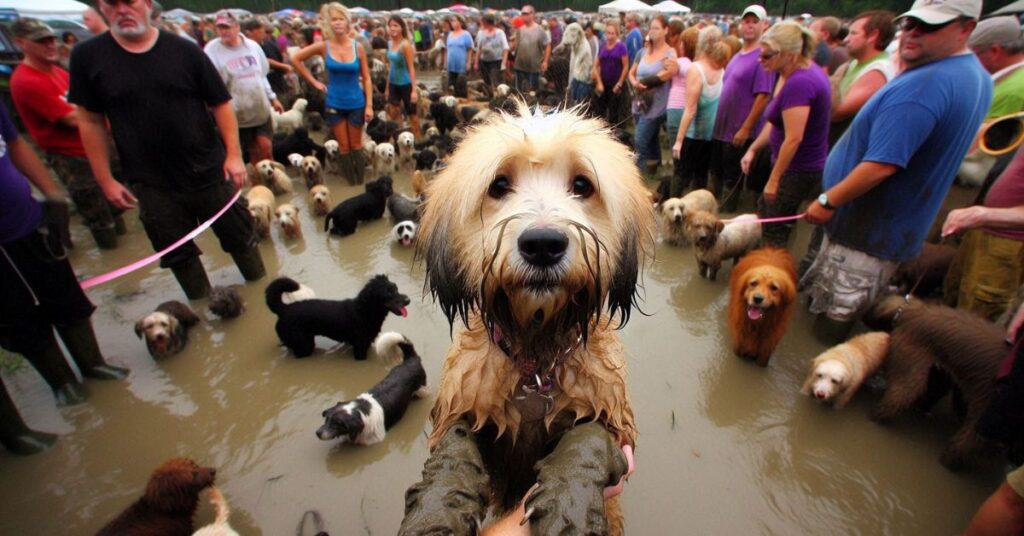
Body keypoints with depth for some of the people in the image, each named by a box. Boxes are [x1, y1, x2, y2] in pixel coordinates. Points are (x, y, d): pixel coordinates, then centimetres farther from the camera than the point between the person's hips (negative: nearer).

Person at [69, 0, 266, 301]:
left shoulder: (184, 50, -3)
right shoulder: (87, 56, 0)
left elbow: (220, 104, -2)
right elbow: (90, 122, 3)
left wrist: (234, 154, -11)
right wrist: (105, 180, 1)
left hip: (208, 172, -1)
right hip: (151, 183, 1)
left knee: (239, 235, 10)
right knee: (178, 254, 12)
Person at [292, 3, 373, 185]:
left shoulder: (358, 47, -6)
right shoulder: (324, 46, -6)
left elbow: (366, 78, -1)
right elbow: (296, 59, 6)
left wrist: (369, 105, -7)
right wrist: (314, 82, 2)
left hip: (356, 103, 0)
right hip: (334, 104, 0)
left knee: (356, 144, 9)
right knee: (343, 146, 7)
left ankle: (360, 178, 22)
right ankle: (351, 179, 20)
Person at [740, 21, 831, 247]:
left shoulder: (799, 83, -25)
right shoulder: (795, 73, 6)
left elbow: (794, 138, -27)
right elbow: (776, 121, 13)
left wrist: (774, 180, -21)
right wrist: (753, 149, 10)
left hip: (799, 170, -10)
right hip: (803, 167, 10)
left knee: (774, 232, -1)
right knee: (765, 215, 20)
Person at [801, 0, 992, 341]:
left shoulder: (920, 86, -25)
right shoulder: (978, 76, 9)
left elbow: (882, 165, -30)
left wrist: (828, 201, -17)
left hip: (869, 232, -10)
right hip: (903, 228, 11)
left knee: (830, 324, 4)